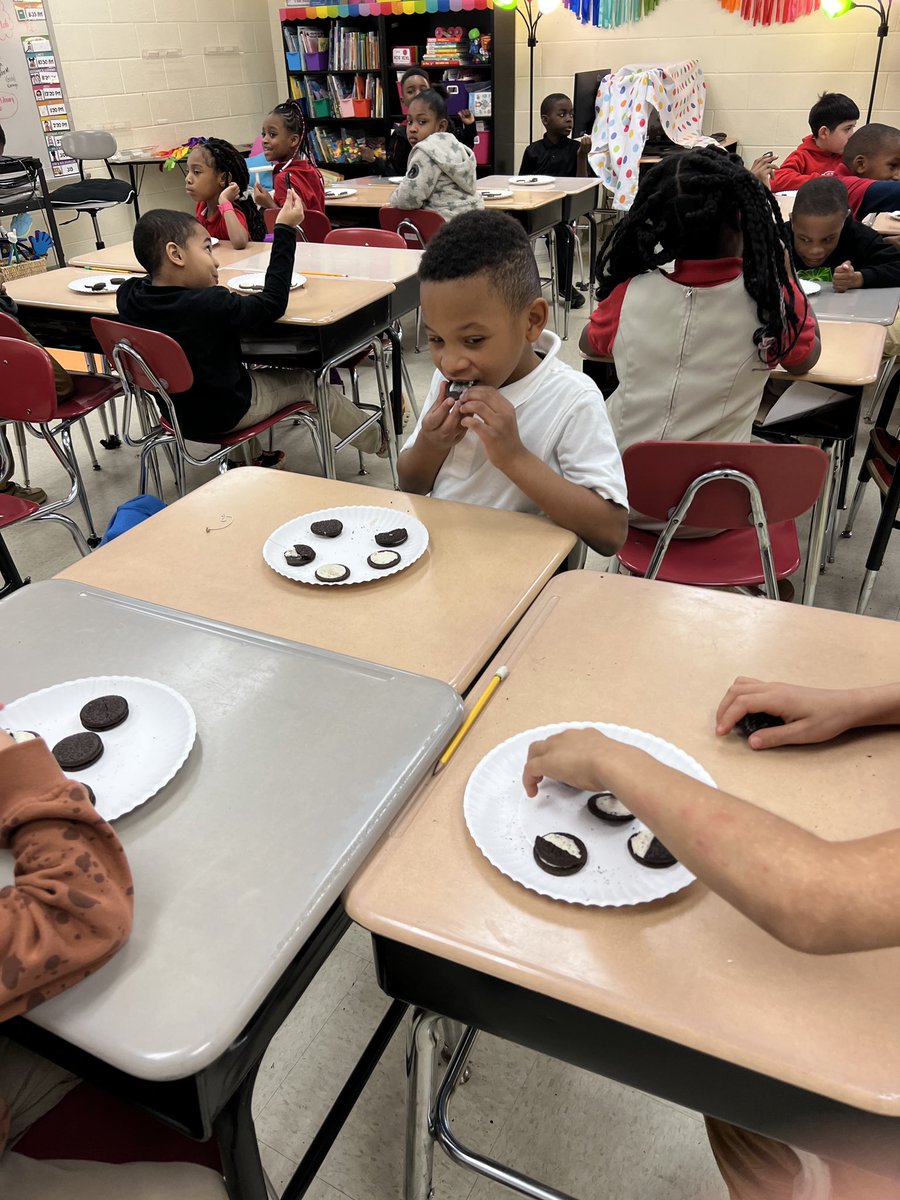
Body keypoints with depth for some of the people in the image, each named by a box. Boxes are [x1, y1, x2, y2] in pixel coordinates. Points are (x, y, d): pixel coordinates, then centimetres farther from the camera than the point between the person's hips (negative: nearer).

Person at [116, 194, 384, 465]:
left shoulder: (128, 297, -13)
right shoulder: (208, 306, -33)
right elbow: (272, 304, -22)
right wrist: (284, 230, -19)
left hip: (177, 410, 7)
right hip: (224, 414, -7)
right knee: (310, 382, 14)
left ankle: (247, 456, 44)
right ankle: (376, 440, 32)